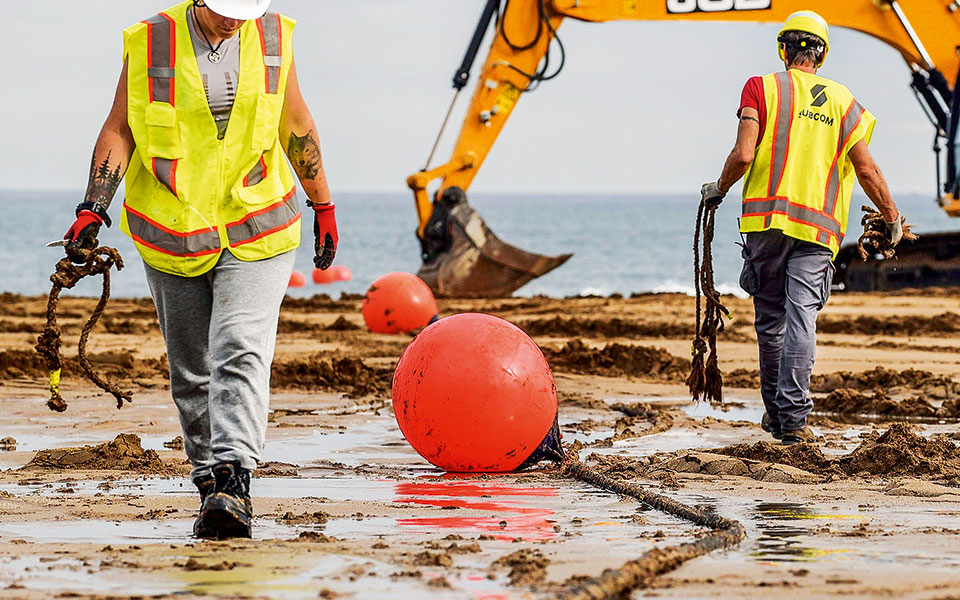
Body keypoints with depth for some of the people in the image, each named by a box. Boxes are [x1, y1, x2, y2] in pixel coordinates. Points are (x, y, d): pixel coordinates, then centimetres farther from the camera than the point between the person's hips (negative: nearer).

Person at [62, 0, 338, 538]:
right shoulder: (150, 43, -3)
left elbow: (297, 125, 13)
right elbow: (120, 129, -1)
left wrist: (323, 206, 19)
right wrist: (94, 210, -12)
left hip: (256, 233, -1)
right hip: (172, 234, 1)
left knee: (241, 353, -18)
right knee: (190, 371, 6)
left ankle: (233, 479, -28)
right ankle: (210, 483, 18)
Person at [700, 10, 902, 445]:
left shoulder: (763, 88, 3)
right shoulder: (842, 102, 10)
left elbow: (743, 155, -8)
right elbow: (867, 171, 7)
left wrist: (719, 189, 10)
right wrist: (892, 219, 20)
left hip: (767, 216, -1)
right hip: (818, 226, 1)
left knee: (770, 317, 11)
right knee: (802, 316, -5)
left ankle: (776, 411, 20)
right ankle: (793, 419, -14)